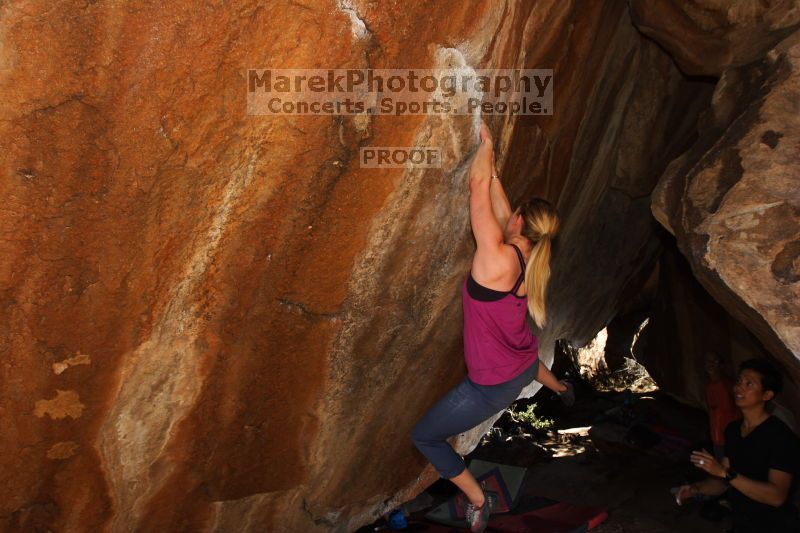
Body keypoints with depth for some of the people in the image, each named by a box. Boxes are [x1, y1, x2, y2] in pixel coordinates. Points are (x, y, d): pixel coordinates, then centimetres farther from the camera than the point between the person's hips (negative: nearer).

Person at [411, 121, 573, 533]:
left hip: (494, 385, -8)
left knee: (424, 437, 10)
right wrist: (490, 162, 4)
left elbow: (478, 187, -24)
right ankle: (563, 389, 78)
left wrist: (486, 141, -12)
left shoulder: (498, 259, -31)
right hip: (524, 363, 8)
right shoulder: (530, 260, -10)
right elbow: (495, 198, 0)